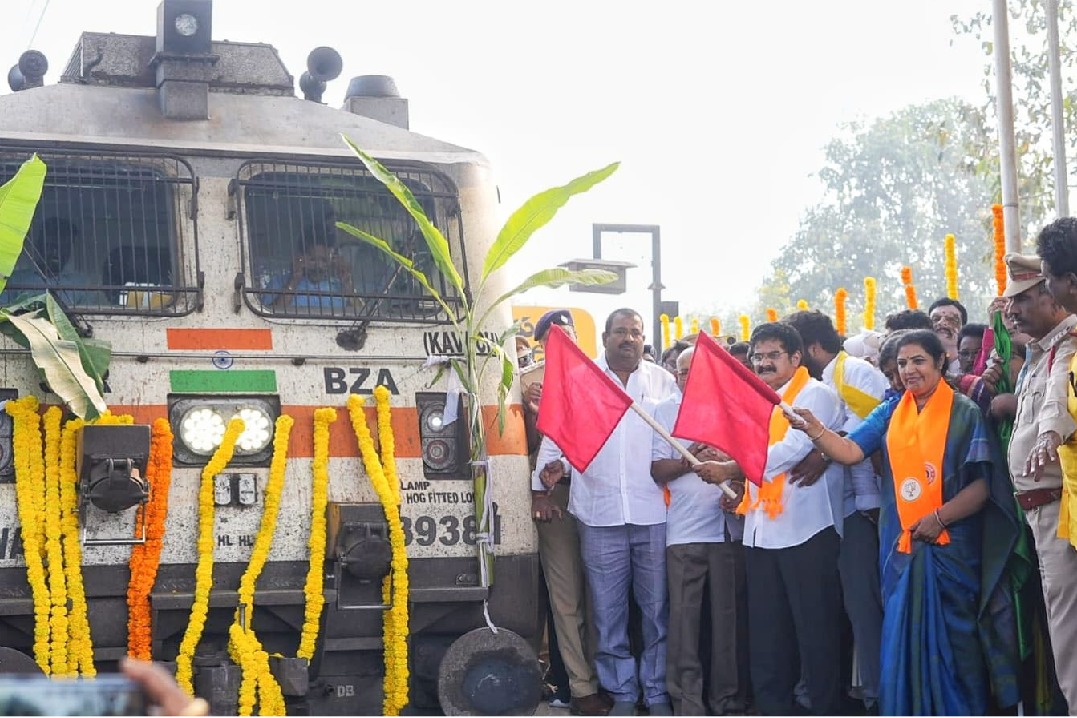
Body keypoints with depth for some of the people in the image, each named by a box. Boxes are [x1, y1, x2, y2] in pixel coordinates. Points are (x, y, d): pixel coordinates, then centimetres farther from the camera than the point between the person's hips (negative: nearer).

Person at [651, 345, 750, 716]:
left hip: (731, 526, 0)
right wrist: (688, 462, -14)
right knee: (684, 616, -2)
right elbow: (657, 470, 3)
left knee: (730, 616, 3)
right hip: (684, 530, 0)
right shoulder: (665, 412, 9)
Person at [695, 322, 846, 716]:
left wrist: (729, 469, -18)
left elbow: (793, 450, -18)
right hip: (761, 531, 8)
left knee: (815, 629, -4)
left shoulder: (815, 395, -5)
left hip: (806, 530, -8)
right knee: (766, 630, 10)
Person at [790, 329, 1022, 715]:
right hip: (901, 546, 3)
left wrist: (939, 517, -17)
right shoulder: (890, 413, 10)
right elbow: (850, 450, -3)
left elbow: (983, 483, -6)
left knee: (950, 638, 0)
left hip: (949, 546, -3)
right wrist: (815, 430, -21)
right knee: (903, 636, 4)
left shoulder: (964, 413, -1)